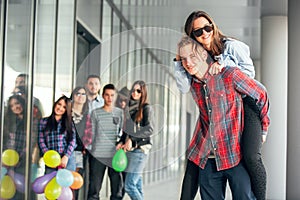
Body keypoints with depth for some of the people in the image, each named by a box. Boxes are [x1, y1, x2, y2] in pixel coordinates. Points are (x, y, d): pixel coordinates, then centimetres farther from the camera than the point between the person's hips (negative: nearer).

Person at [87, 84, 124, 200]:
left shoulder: (120, 113, 9)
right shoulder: (95, 113, 6)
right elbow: (91, 134, 8)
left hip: (115, 155, 1)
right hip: (97, 155, -1)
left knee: (117, 189, 3)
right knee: (94, 189, 1)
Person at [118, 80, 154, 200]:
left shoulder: (146, 108, -2)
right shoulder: (130, 107, 16)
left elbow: (149, 129, -12)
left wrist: (132, 140, -13)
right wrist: (121, 142, 2)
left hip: (140, 149, -6)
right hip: (129, 150, 6)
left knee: (129, 185, -12)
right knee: (137, 186, 7)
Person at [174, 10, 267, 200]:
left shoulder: (232, 46, -5)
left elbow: (249, 72, -8)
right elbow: (185, 87, -3)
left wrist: (223, 64, -19)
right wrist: (179, 60, -11)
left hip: (247, 104, -5)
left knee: (251, 157, -23)